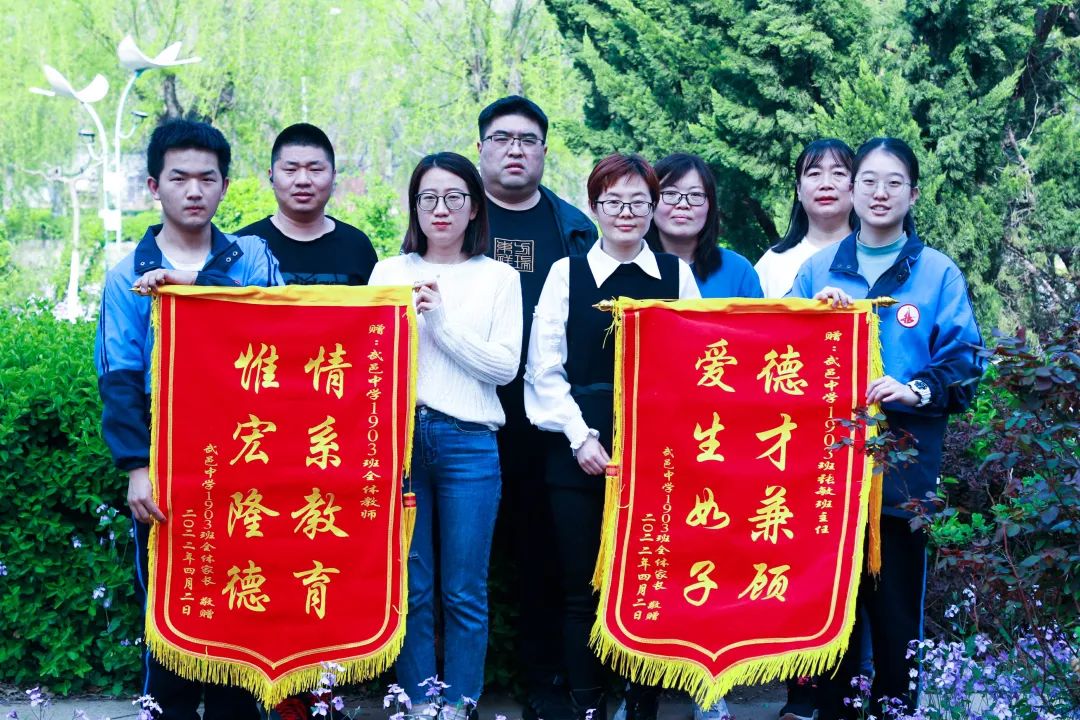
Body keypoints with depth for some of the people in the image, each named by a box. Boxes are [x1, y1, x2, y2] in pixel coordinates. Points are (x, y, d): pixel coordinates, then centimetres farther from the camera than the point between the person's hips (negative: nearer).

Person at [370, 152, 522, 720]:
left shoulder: (498, 277, 9)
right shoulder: (390, 272, 12)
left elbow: (505, 365, -1)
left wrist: (441, 321, -7)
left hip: (468, 440, -1)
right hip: (398, 435, 1)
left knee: (465, 592, 1)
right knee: (410, 588, 4)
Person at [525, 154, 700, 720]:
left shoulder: (677, 275, 8)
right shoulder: (567, 273, 6)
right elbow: (544, 369, 2)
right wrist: (581, 436, -8)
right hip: (580, 453, 0)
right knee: (582, 589, 2)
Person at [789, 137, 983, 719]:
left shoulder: (938, 274, 4)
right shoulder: (817, 269, 10)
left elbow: (964, 369, -2)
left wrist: (915, 392, -19)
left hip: (900, 472, -1)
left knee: (896, 611, 3)